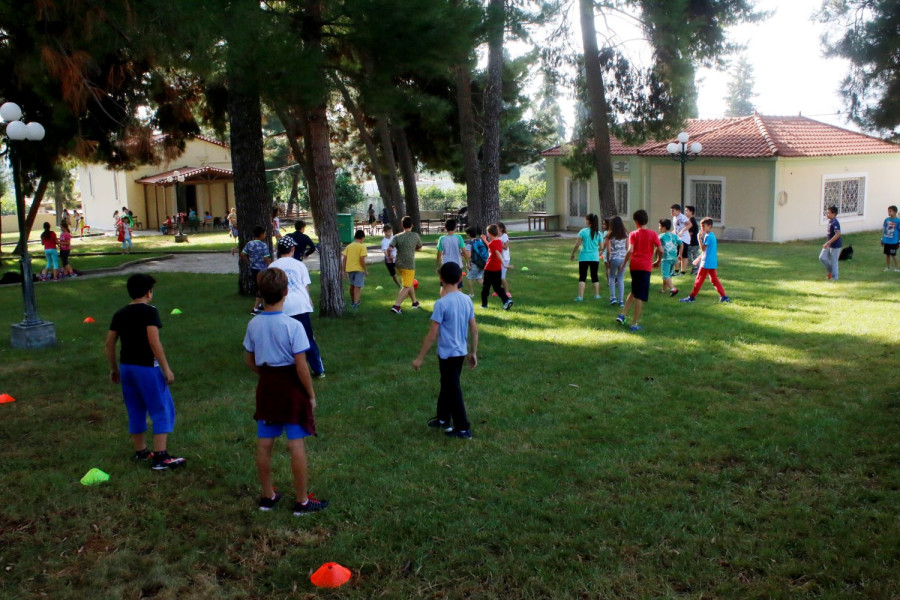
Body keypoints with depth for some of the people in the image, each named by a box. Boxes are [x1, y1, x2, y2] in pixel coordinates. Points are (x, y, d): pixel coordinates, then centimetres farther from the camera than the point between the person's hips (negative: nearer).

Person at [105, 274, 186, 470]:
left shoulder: (120, 314, 9)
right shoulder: (149, 311, -12)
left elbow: (109, 343, 11)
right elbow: (154, 342, -20)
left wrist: (114, 368, 22)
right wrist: (166, 369, -16)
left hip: (126, 367, 7)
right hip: (147, 367, -7)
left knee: (136, 411, 18)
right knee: (162, 410, 1)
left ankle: (140, 452, 28)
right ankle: (160, 456, -3)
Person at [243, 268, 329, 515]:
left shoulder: (254, 324, -3)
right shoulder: (293, 326, -19)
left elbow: (249, 360, 7)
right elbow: (301, 367, -17)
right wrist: (311, 394, -6)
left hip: (266, 387, 5)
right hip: (291, 387, -5)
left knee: (264, 444, 14)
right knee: (297, 445, 4)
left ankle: (268, 496, 29)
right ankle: (302, 501, 13)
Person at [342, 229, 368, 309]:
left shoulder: (349, 246, 6)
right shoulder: (362, 246, -9)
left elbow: (344, 258, 3)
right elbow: (362, 259, -17)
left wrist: (344, 270, 9)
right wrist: (366, 270, -9)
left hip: (349, 269, 5)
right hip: (359, 269, -5)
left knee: (352, 285, 22)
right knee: (358, 287, -2)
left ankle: (352, 301, 37)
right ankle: (355, 303, -14)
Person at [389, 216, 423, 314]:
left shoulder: (397, 237, -3)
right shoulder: (415, 236, -5)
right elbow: (419, 248, 8)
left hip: (399, 264, 5)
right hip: (409, 265, -4)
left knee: (410, 283, 23)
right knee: (406, 287, -1)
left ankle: (415, 302, 37)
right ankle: (396, 306, -13)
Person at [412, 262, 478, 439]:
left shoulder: (441, 303, -21)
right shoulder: (467, 300, -1)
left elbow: (432, 335, -19)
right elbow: (474, 329, 5)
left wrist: (420, 358, -11)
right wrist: (473, 353, 16)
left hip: (448, 354, -7)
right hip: (461, 352, 7)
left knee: (453, 391, 5)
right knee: (446, 386, 24)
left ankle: (463, 429, 14)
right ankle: (443, 418, 38)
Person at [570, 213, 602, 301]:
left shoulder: (583, 231, -8)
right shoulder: (598, 233, 1)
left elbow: (577, 245, -10)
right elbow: (601, 247, 3)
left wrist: (572, 254, 3)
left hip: (584, 257, -3)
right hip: (595, 257, 3)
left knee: (582, 277, 2)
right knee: (595, 277, 15)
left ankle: (580, 296, -4)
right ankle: (597, 295, 21)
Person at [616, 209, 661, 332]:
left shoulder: (633, 234, 1)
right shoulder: (653, 234, 1)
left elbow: (630, 250, -11)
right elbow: (660, 250, -5)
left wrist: (624, 263, -1)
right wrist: (657, 261, 11)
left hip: (634, 266, 2)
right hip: (646, 266, -2)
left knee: (634, 293, 22)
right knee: (640, 297, 1)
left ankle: (623, 314, 14)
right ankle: (634, 324, 2)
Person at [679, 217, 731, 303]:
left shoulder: (708, 236, -15)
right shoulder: (712, 235, 14)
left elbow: (703, 248, -18)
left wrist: (699, 238, -19)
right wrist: (699, 258, 25)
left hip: (706, 263, -9)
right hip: (713, 263, 9)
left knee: (699, 279, -2)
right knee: (714, 279, 11)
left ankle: (692, 297, 3)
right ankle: (723, 296, 8)